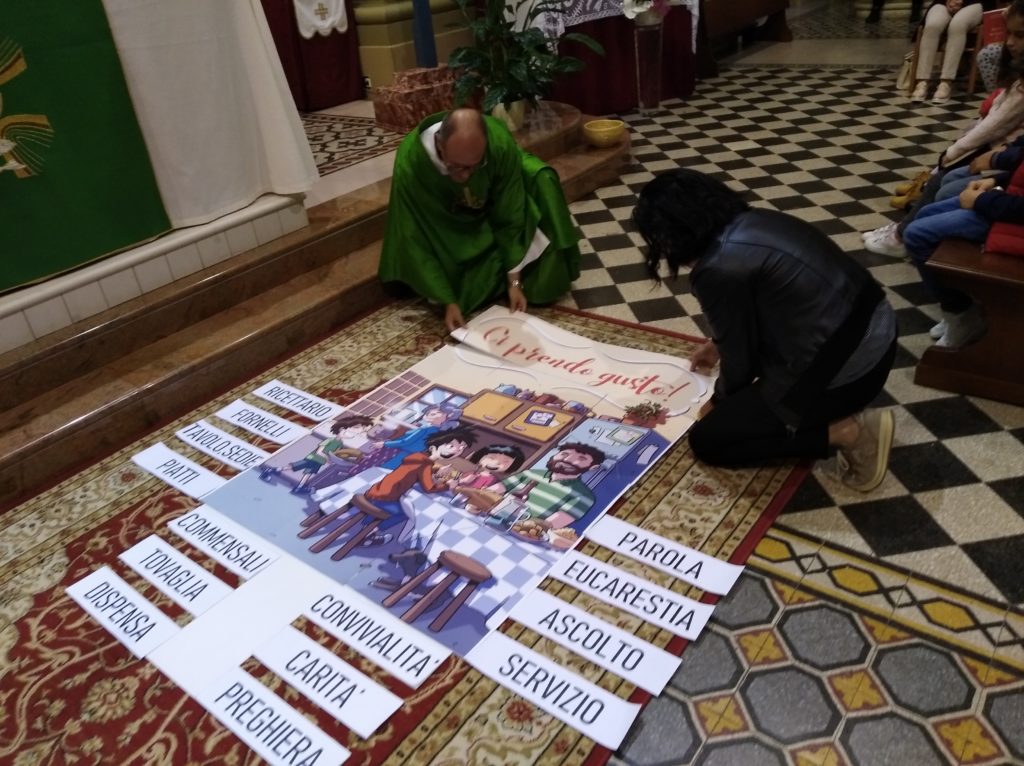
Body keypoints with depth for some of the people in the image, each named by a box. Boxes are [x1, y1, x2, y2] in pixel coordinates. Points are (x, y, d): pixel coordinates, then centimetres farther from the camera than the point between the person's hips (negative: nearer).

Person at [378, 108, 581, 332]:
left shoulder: (501, 145, -38)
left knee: (540, 181, -22)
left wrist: (515, 281, -26)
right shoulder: (410, 161, -40)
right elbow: (416, 238, -33)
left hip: (492, 201, 1)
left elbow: (510, 218, -27)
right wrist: (449, 301, -34)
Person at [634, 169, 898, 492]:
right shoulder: (754, 222, 5)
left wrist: (718, 402, 13)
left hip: (841, 372, -9)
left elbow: (739, 360, -8)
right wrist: (717, 343, 39)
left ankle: (845, 432, -1)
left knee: (707, 440, 5)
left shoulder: (717, 270, -20)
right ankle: (844, 414, 16)